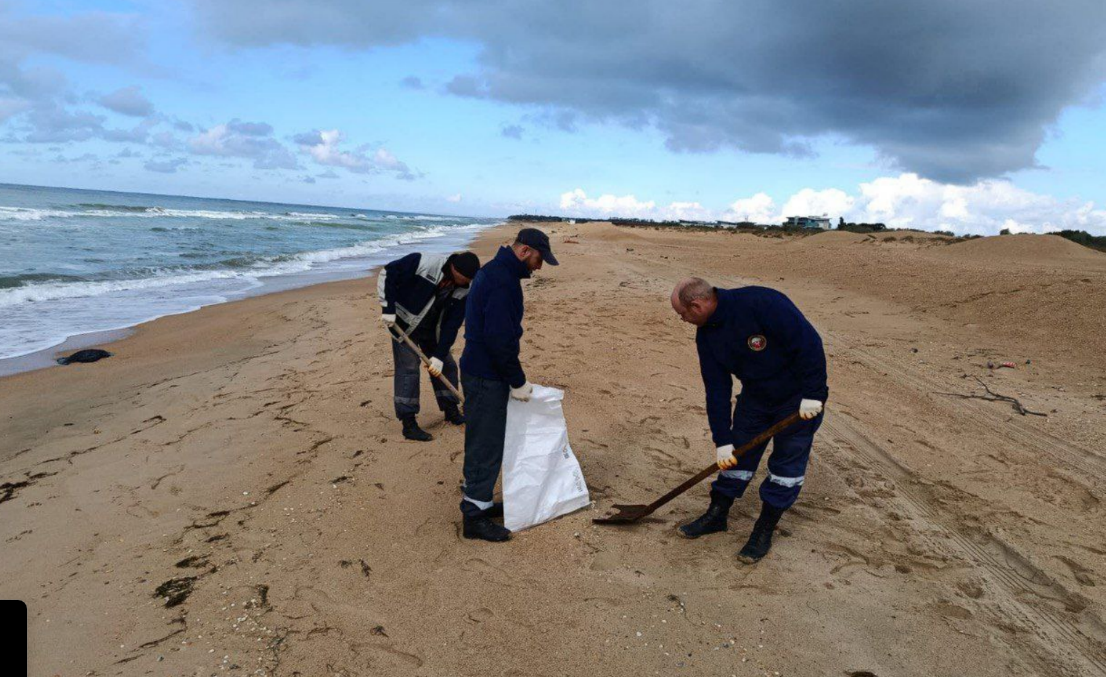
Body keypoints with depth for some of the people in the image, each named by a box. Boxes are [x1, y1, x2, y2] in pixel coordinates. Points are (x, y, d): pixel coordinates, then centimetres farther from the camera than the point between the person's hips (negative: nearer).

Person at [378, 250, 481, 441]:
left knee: (446, 365, 9)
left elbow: (452, 325, -14)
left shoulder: (464, 290, -15)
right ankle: (408, 424, -4)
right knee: (408, 368, -10)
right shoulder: (422, 263, -30)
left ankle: (451, 411, 28)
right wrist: (388, 308, -23)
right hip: (404, 324, -5)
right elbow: (387, 274, -22)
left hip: (432, 330, 5)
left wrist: (439, 356, -18)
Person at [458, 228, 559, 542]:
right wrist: (518, 381, -15)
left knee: (483, 442, 19)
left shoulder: (494, 271, 13)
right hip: (486, 377, -11)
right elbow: (500, 338, -26)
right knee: (486, 445, -2)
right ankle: (474, 516, 8)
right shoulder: (503, 281, -21)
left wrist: (513, 377, 20)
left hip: (480, 371, 11)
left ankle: (479, 501, 31)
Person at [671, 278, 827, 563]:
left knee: (788, 463, 3)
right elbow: (716, 389, -5)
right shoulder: (706, 334, -8)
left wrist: (813, 394, -27)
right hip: (755, 395, 6)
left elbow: (809, 343, -30)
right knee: (738, 452, 10)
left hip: (800, 397, -6)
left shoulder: (762, 303, -32)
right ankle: (716, 515, 25)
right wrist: (722, 440, -7)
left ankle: (764, 531, 16)